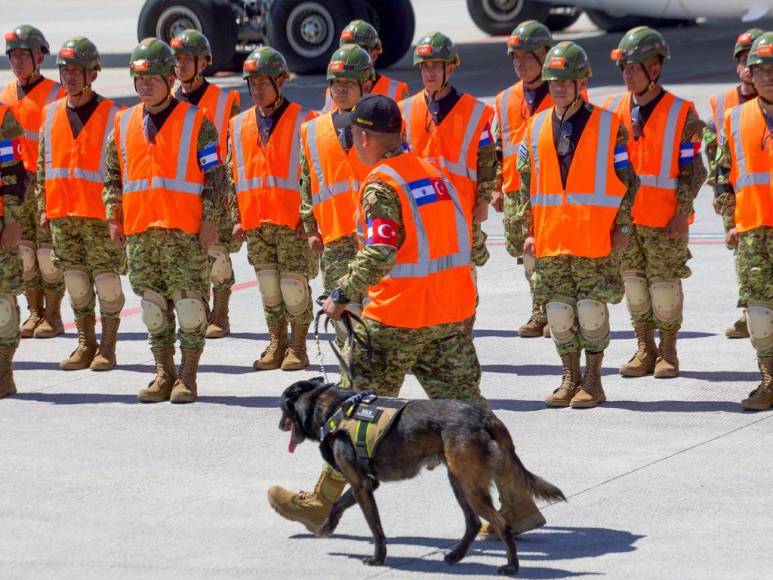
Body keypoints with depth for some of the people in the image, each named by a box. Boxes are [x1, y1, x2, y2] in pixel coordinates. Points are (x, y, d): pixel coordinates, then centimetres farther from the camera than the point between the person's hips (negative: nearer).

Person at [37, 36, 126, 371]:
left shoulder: (111, 116, -4)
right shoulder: (52, 114, 11)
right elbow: (43, 164, 15)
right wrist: (44, 208, 11)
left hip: (100, 215, -5)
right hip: (61, 214, 5)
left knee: (107, 279, -1)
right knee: (75, 278, 8)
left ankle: (108, 347, 8)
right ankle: (85, 345, 18)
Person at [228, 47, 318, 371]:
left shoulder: (302, 121, -3)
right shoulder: (239, 126, 12)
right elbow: (233, 175, 15)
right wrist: (237, 218, 9)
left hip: (293, 222, -5)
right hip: (255, 222, 5)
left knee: (293, 284, -3)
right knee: (268, 286, 8)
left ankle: (298, 348, 9)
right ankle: (277, 345, 19)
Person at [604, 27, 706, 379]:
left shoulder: (681, 114, -5)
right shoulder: (613, 111, 6)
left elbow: (693, 170, -4)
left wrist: (682, 214, -11)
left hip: (665, 220, -4)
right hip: (623, 218, 4)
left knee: (665, 285, 1)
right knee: (634, 283, 7)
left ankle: (668, 353, 13)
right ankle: (644, 350, 18)